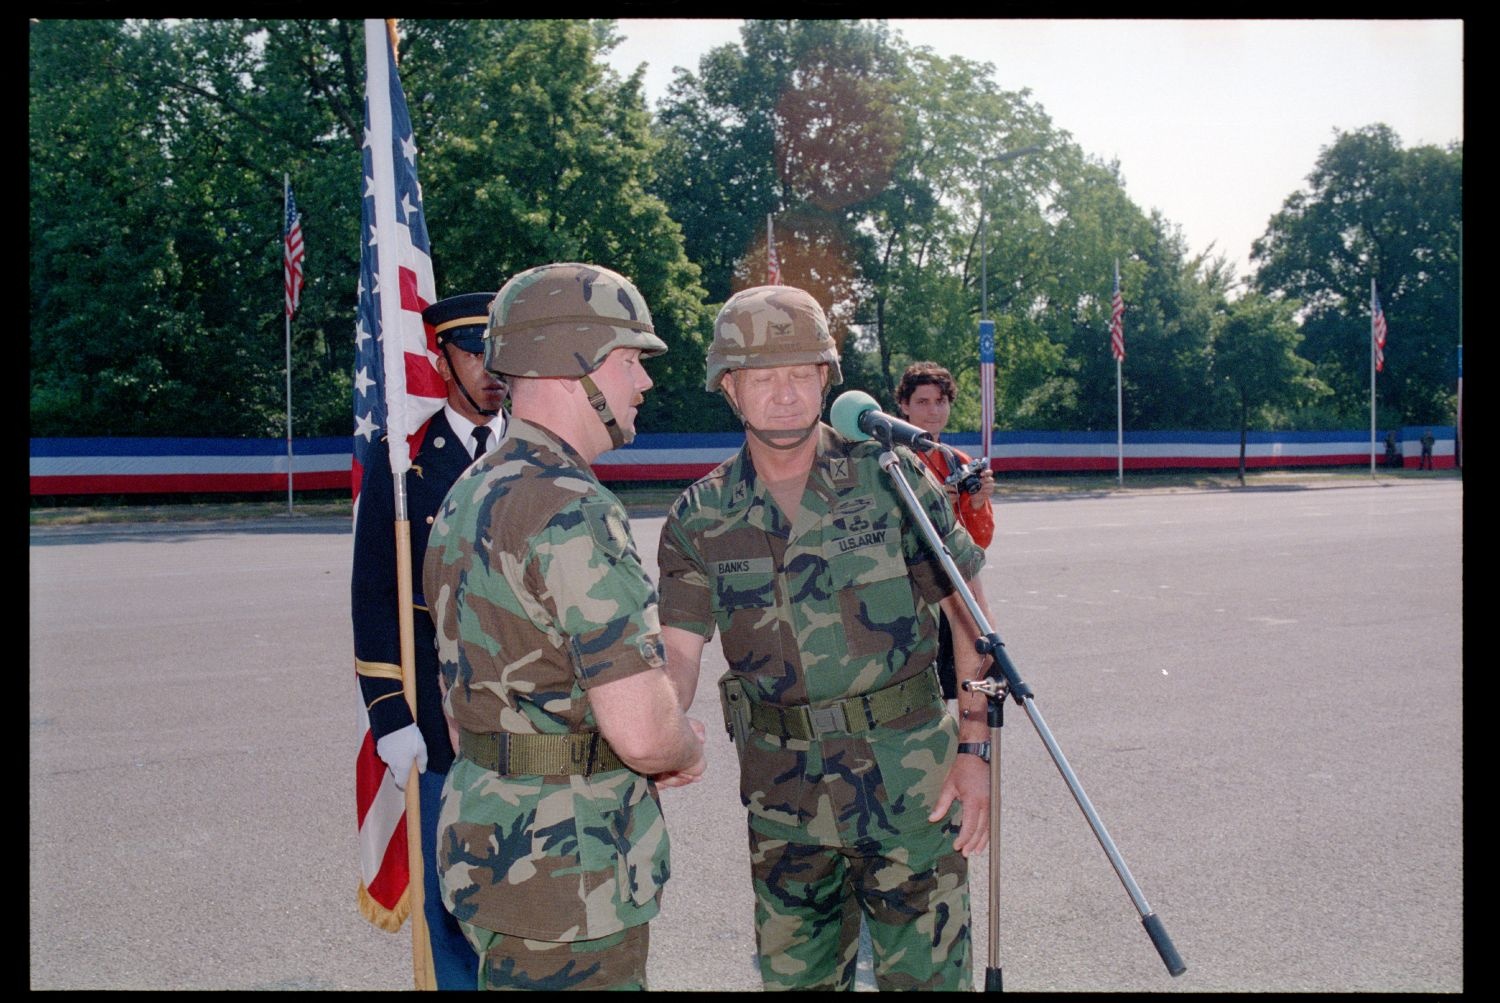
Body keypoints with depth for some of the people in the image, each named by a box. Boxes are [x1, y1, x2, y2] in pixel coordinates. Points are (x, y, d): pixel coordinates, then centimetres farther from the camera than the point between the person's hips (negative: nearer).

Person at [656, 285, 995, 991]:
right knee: (793, 974, 17)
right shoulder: (700, 520, -1)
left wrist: (975, 749, -7)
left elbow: (969, 616, -1)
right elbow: (677, 650, -7)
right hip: (783, 798, 2)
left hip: (910, 784, -2)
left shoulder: (891, 477, -5)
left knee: (926, 974, 8)